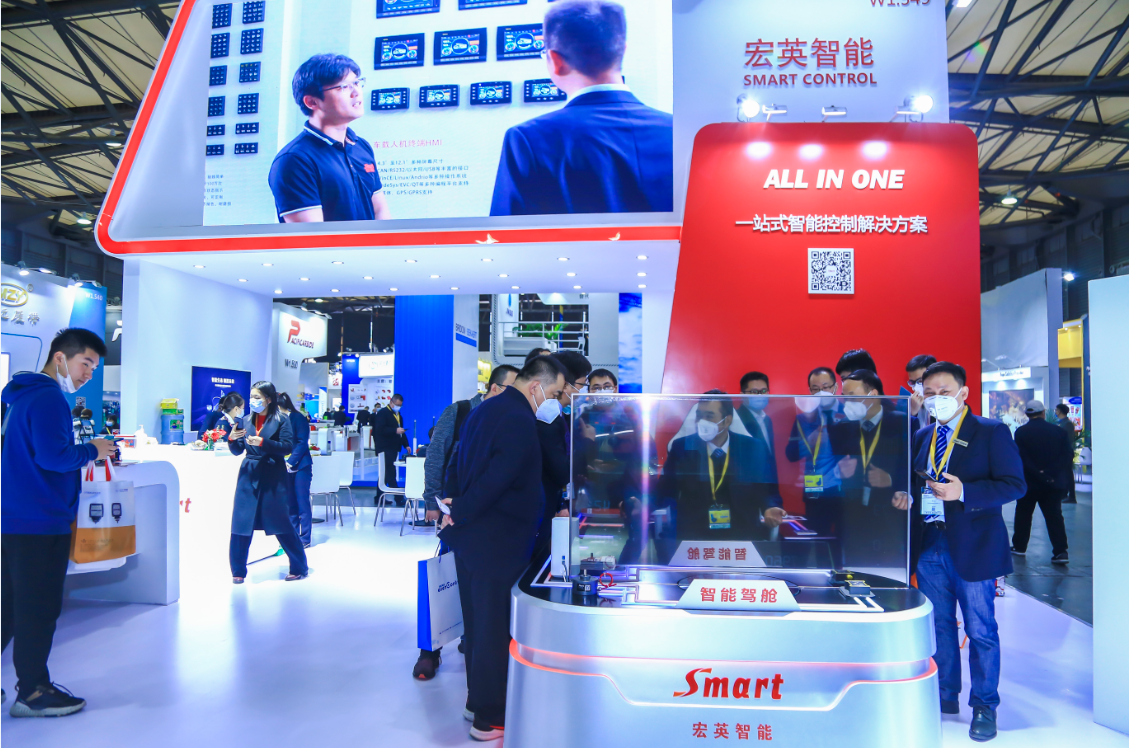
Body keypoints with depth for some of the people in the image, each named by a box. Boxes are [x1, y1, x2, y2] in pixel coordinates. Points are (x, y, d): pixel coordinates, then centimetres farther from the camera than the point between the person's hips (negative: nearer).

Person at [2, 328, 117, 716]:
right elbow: (53, 456, -25)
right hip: (39, 521, -10)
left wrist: (84, 451, 13)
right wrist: (91, 450, -9)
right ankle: (32, 691, 11)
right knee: (38, 608, 1)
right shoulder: (48, 399, -15)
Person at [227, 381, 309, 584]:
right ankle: (238, 571, 15)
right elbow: (237, 451, 9)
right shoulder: (247, 421, 9)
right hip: (248, 476, 4)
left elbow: (287, 447, -13)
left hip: (273, 477, -4)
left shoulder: (281, 421, -3)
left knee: (281, 522, 1)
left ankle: (299, 567, 15)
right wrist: (232, 438, -12)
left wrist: (262, 442, -23)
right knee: (241, 523, 1)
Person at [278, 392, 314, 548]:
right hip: (286, 467, 6)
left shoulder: (298, 418, -7)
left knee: (302, 502, -3)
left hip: (300, 466, -6)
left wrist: (290, 462, -17)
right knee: (289, 503, 8)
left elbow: (302, 443, -13)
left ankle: (305, 538, 3)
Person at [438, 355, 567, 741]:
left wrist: (454, 502, 3)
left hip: (469, 535, 9)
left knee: (477, 620, 20)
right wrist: (459, 514, -14)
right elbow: (494, 481, -25)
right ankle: (489, 719, 17)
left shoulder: (484, 409, 10)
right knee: (496, 627, 4)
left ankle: (477, 700, 34)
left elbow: (457, 462, 12)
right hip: (497, 542, -9)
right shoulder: (520, 422, -21)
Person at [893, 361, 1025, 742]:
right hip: (929, 547, 5)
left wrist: (963, 492, -23)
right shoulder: (921, 437, 11)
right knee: (939, 626, 15)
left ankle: (984, 707, 20)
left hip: (971, 548, -5)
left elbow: (1014, 484, -11)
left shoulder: (992, 432, -5)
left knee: (980, 631, 4)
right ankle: (945, 696, 30)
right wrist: (905, 497, -3)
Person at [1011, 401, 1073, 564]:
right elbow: (1068, 454, -7)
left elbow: (1021, 458, -13)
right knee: (1054, 516, 5)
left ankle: (1019, 546, 21)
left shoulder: (1021, 432, -7)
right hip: (1053, 483, 2)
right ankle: (1060, 551, -1)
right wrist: (1050, 473, -10)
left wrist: (1040, 474, -10)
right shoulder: (1058, 431, -1)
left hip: (1028, 483, -1)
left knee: (1023, 515, 12)